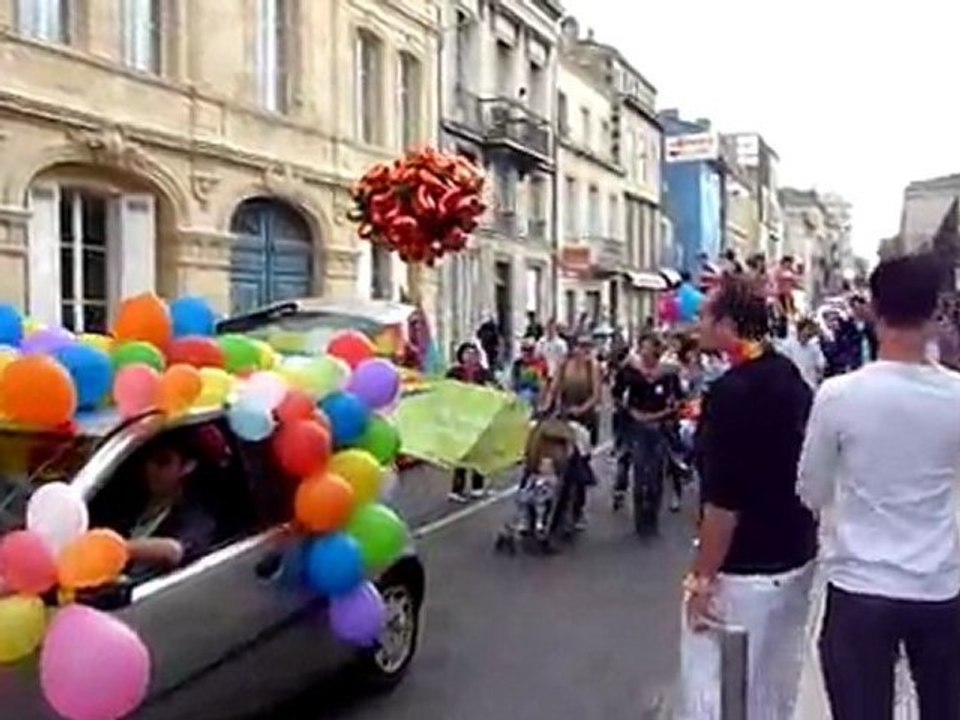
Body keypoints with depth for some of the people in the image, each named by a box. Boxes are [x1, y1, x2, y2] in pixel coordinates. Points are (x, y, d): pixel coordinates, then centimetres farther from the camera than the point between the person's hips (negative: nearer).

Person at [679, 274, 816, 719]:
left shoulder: (731, 391, -22)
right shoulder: (793, 378, 5)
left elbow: (723, 501, -23)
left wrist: (702, 578, -16)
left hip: (743, 572, -9)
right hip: (796, 558, 9)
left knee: (711, 684, 2)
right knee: (776, 682, 20)